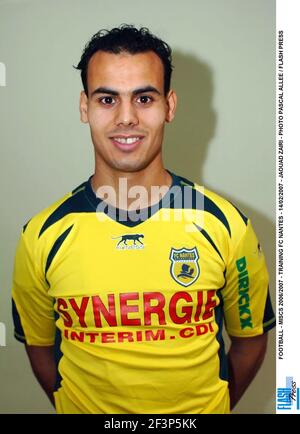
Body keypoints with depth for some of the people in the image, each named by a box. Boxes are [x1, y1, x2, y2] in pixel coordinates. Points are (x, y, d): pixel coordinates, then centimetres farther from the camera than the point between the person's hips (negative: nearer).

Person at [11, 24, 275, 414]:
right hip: (85, 405, 1)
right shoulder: (43, 238, -16)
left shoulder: (226, 227, -17)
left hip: (200, 408, 0)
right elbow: (40, 345, -1)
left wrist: (211, 405, 0)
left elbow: (250, 338, -3)